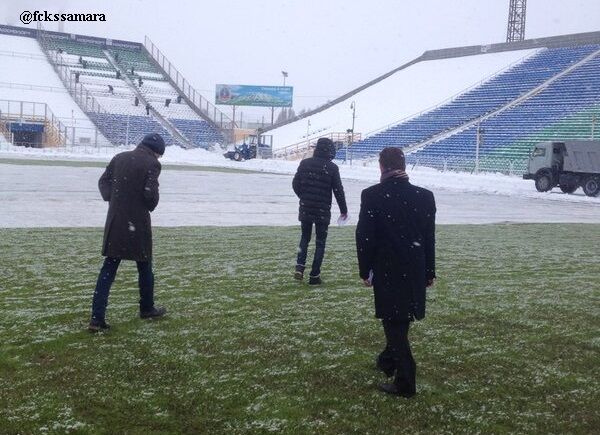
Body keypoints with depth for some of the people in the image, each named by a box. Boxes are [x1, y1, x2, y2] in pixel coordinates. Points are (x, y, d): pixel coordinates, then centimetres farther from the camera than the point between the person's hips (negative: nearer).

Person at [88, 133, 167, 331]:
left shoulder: (119, 158, 8)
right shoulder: (152, 164, -10)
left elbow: (103, 181, 10)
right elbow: (151, 193, -17)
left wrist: (112, 200, 8)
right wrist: (150, 207, 2)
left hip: (115, 221, 5)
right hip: (138, 222, -4)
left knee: (108, 268, 5)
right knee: (144, 266, 15)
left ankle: (97, 318, -1)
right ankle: (147, 308, 31)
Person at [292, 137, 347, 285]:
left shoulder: (305, 163, -1)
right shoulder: (332, 167, -10)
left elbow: (295, 184, 3)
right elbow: (338, 190, -7)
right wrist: (343, 210, 5)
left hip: (305, 209, 3)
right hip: (323, 211, -3)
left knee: (305, 237, 19)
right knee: (320, 242, 8)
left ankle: (299, 267, 1)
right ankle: (314, 275, 7)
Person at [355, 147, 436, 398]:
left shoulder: (372, 196, -11)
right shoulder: (424, 196, 0)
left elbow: (364, 236, -10)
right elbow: (430, 238, 4)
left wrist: (365, 270, 1)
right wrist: (429, 272, 12)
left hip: (387, 270, -4)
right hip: (416, 270, 4)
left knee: (394, 322, 3)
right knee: (401, 319, 22)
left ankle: (406, 382, 2)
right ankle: (389, 361, 40)